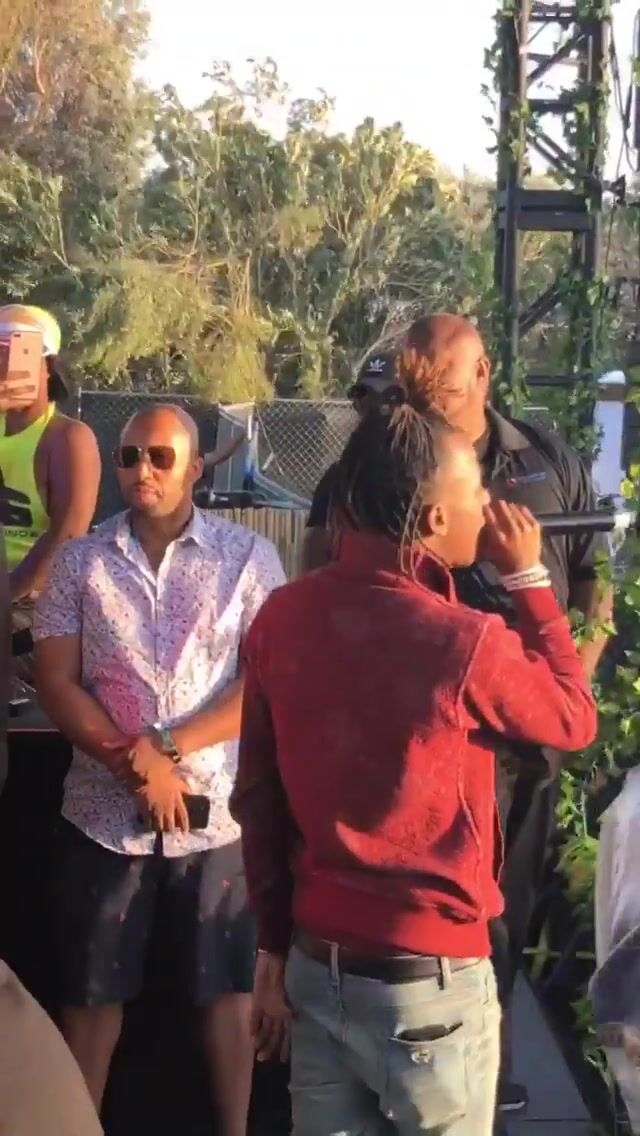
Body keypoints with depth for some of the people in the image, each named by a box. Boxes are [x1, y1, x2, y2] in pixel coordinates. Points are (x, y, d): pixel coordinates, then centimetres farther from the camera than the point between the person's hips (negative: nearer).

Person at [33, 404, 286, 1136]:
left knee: (226, 987, 9)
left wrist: (166, 748, -16)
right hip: (104, 812, 1)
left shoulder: (249, 556, -2)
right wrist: (135, 763, -14)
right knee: (92, 990, 11)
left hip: (217, 813, -1)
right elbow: (55, 683, -2)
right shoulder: (79, 561, 2)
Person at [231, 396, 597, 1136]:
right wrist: (528, 578, 4)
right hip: (430, 978, -5)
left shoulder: (280, 619, -4)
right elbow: (574, 720, -1)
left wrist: (273, 946, 13)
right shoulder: (466, 644, -21)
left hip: (317, 963, 5)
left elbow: (256, 799, 4)